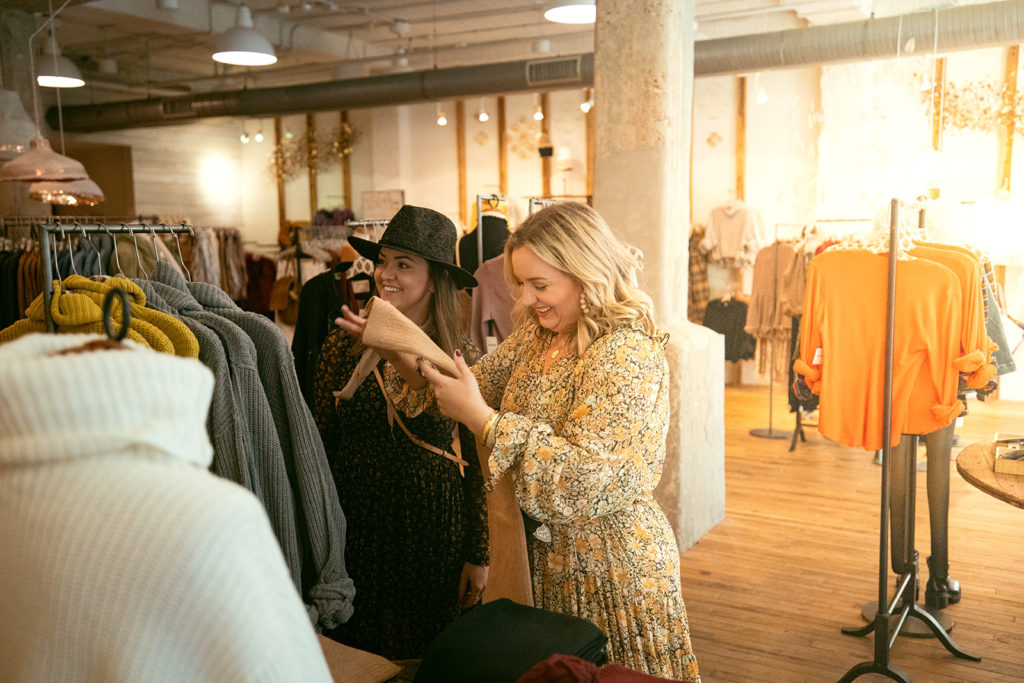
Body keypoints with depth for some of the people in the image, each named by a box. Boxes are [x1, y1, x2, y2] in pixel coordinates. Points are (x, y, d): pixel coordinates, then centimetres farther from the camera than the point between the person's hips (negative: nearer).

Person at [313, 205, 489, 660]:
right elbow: (320, 444, 3)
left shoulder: (463, 358, -6)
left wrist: (478, 555, 0)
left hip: (435, 535, -1)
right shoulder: (343, 345, -4)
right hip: (355, 531, 1)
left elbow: (476, 466, -2)